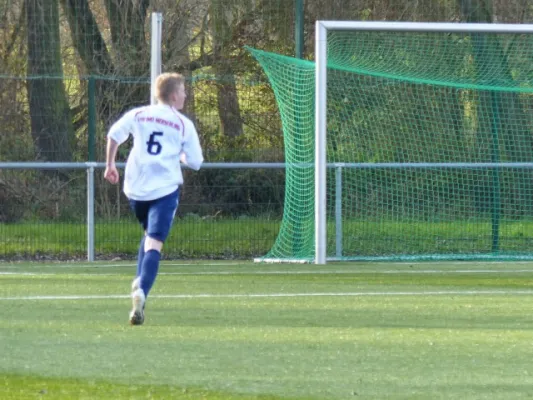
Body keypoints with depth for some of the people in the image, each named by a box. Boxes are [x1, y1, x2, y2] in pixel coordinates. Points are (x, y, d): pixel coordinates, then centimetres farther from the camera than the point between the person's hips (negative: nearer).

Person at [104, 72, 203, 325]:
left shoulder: (138, 115, 9)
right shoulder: (183, 124, 3)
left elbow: (114, 134, 4)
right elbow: (195, 162, 1)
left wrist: (110, 165, 16)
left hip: (135, 188, 4)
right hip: (165, 188, -4)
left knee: (149, 233, 29)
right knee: (154, 244, -10)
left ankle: (140, 282, 13)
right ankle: (141, 291, -31)